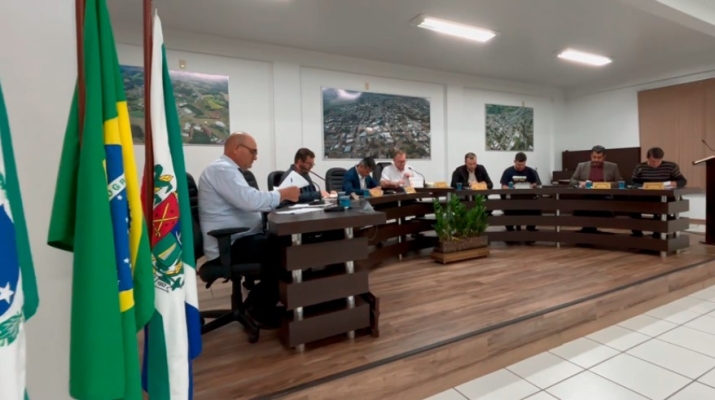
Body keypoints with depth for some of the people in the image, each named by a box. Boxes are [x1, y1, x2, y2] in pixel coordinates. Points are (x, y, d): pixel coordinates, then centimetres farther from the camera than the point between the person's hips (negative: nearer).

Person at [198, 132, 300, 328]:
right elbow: (251, 201, -28)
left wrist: (280, 197, 3)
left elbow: (248, 202, 16)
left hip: (238, 240, 10)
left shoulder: (228, 170, 19)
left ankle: (261, 302, 9)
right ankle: (260, 308, -1)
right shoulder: (222, 169, -15)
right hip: (230, 246, -10)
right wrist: (283, 194, -15)